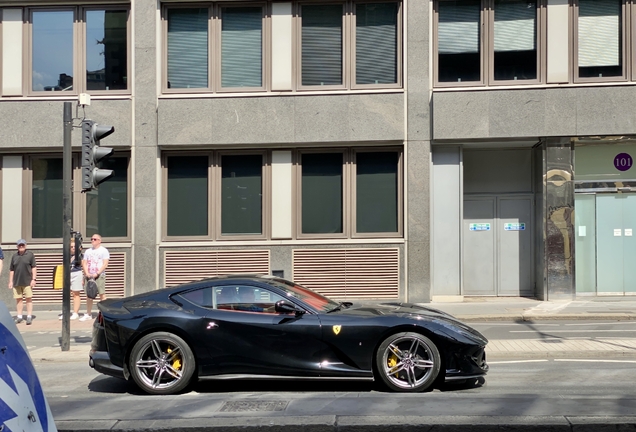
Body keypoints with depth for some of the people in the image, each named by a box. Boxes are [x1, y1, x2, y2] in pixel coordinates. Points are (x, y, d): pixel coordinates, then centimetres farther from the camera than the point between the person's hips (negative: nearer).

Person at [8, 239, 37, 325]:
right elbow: (11, 270, 14)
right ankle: (19, 316, 15)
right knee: (18, 299, 7)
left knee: (29, 298, -3)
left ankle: (29, 317, -1)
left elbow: (34, 268, -1)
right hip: (17, 282, 3)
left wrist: (33, 279, -8)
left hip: (27, 282, -3)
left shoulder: (30, 254, 2)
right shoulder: (14, 257, 11)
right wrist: (10, 281, 9)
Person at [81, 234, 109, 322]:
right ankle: (88, 314, 11)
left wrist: (97, 273, -15)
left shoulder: (104, 251, 3)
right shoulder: (88, 251, 19)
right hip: (89, 275, 5)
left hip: (99, 275, -5)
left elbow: (105, 264, -6)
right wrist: (87, 273, -4)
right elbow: (84, 263, 14)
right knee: (89, 295, 5)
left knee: (102, 294, -9)